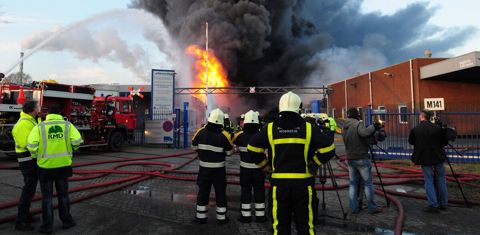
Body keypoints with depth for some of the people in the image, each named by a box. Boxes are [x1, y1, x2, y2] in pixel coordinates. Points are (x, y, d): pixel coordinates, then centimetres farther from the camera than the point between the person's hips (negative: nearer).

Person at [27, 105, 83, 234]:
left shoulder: (40, 126, -5)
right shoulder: (68, 125, -3)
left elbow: (31, 144, -17)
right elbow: (77, 140, -14)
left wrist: (35, 156, 2)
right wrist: (71, 149, 7)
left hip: (46, 166, -1)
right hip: (63, 165, 1)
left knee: (47, 197, 11)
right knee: (63, 194, 16)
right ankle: (66, 221, 25)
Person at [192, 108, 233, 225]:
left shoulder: (201, 132, -11)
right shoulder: (224, 135, -18)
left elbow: (194, 146, 3)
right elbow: (229, 152, -8)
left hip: (204, 168, 2)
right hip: (219, 169, -2)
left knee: (203, 191, 14)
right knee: (220, 192, 11)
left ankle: (200, 216, 22)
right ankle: (221, 217, 21)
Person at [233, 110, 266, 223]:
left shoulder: (239, 136, -10)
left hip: (245, 168, 0)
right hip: (259, 168, 1)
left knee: (246, 190, 11)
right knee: (259, 190, 12)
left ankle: (246, 215, 16)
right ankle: (260, 215, 20)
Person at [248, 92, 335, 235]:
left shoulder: (271, 128, 0)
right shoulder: (308, 128, -3)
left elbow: (253, 148, 2)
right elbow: (328, 149, -5)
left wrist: (266, 165, 11)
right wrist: (313, 162, 8)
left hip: (279, 181, 1)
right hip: (302, 182, 0)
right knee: (304, 223, 11)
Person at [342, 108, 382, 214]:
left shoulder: (344, 127, 8)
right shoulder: (358, 124, -12)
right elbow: (364, 133, -31)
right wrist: (373, 126, -14)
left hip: (350, 159, 6)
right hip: (362, 158, -6)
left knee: (353, 183, 11)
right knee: (368, 183, 5)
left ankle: (354, 207, 13)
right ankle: (372, 207, 12)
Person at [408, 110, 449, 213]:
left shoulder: (415, 130, -10)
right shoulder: (437, 128, -8)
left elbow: (411, 142, 5)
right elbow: (445, 142, 1)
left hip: (425, 158, -2)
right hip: (438, 157, 2)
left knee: (429, 181, 7)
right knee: (441, 180, 16)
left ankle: (433, 205, 5)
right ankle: (443, 203, 26)